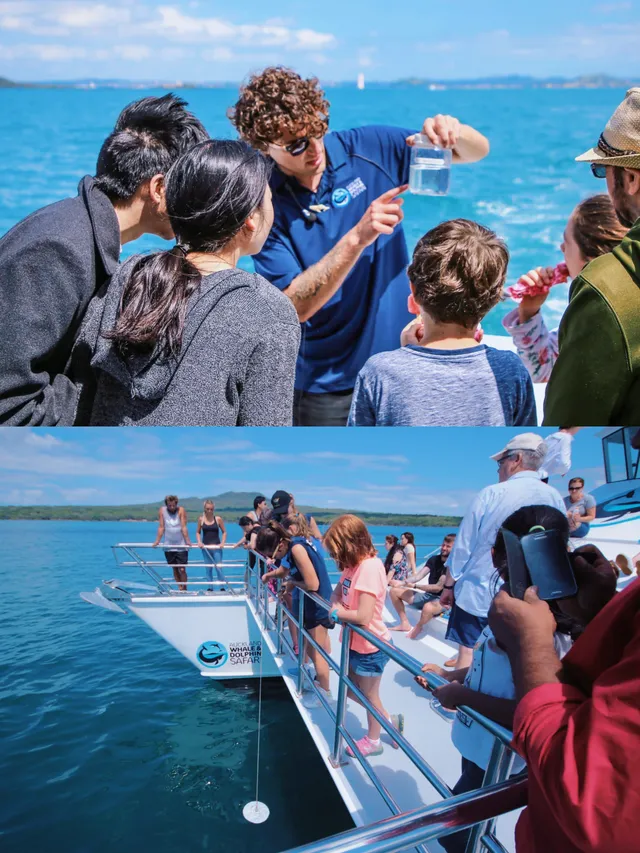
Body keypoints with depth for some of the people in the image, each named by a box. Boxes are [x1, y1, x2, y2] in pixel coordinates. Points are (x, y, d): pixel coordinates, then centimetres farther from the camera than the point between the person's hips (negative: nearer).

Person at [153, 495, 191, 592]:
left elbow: (184, 527, -11)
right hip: (168, 546, 3)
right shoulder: (162, 510, -2)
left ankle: (184, 589, 7)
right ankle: (180, 588, 18)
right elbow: (161, 527, 0)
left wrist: (187, 541, -18)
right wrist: (157, 541, -5)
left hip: (181, 546, -3)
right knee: (175, 569, 9)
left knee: (182, 569, -5)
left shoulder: (181, 510, -8)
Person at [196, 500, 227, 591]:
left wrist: (222, 543, -10)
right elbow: (198, 532, 10)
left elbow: (224, 532, 3)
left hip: (216, 546, -2)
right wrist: (199, 542, -6)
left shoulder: (218, 519, -4)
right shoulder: (201, 519, 1)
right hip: (205, 547, 2)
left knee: (218, 567, -5)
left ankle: (222, 588, 1)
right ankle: (210, 588, 14)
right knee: (208, 568, 7)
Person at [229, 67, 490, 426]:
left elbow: (477, 150, 1)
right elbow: (294, 306, -21)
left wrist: (453, 133, -22)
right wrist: (357, 238, -30)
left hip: (401, 365, 3)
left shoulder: (367, 148, -5)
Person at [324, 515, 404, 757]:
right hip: (355, 641, 9)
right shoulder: (353, 565, -1)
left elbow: (363, 616, -33)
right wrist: (337, 606, -11)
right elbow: (336, 594, 10)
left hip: (370, 646, -9)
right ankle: (390, 719, 39)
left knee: (369, 695, 14)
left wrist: (337, 613, -17)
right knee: (350, 690, 22)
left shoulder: (370, 567, -29)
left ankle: (373, 741, 37)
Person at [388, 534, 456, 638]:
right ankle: (405, 623, 7)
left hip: (442, 600, -8)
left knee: (428, 607, -43)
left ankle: (417, 628, -9)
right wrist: (402, 582, -21)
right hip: (427, 595, 8)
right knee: (394, 591, 3)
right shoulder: (434, 559, 5)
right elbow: (419, 575, -4)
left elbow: (438, 587, -22)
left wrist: (414, 585, -26)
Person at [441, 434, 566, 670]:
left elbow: (463, 546, -8)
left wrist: (449, 585, 3)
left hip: (476, 592, -3)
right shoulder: (555, 499, -3)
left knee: (467, 652, 6)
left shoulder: (492, 494, -12)